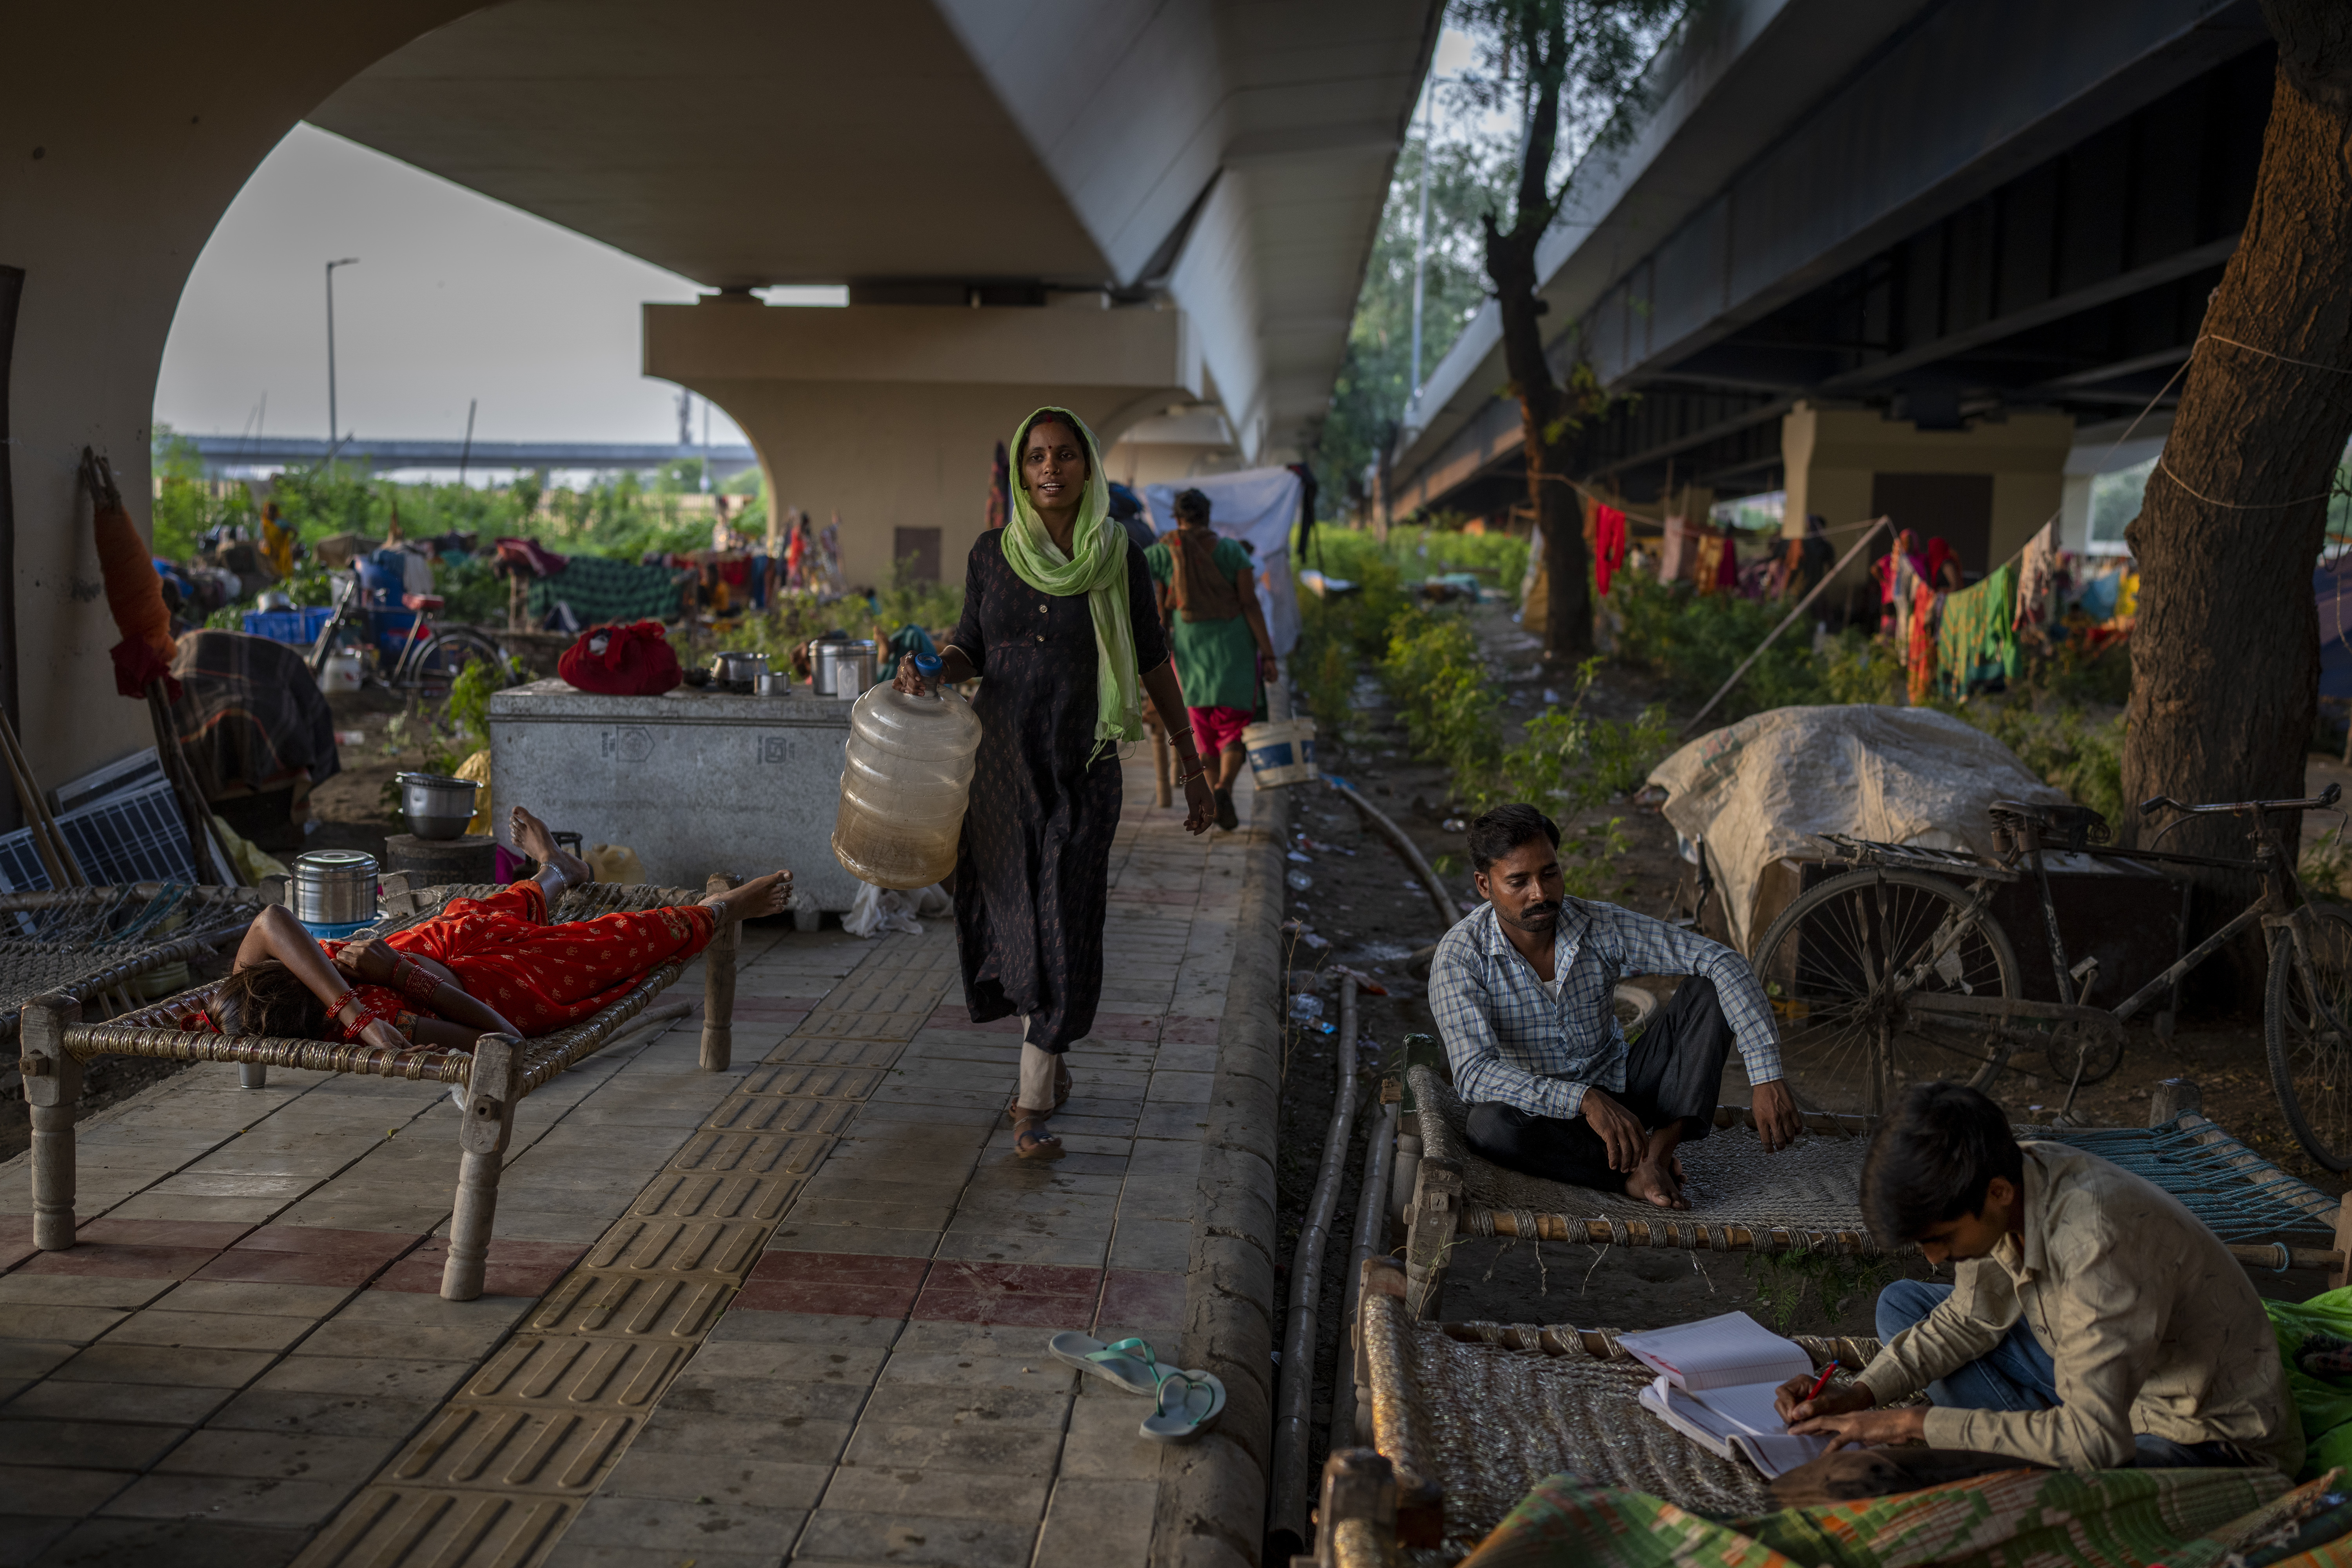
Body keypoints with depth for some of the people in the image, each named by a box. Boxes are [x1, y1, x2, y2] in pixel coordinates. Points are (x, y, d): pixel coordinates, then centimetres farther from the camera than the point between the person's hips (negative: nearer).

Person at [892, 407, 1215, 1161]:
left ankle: (1032, 1104, 0)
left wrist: (1192, 766, 4)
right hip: (1001, 761, 2)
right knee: (1013, 914, 9)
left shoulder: (1118, 559, -2)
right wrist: (931, 668, -12)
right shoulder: (991, 553, 3)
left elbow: (1154, 664, 3)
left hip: (1082, 768, -2)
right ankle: (1050, 1057, 31)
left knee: (1066, 925, -6)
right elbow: (973, 652, 11)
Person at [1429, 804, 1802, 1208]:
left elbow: (1722, 962, -17)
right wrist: (1585, 1100, -42)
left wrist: (1767, 1078, -29)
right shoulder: (1459, 955, -19)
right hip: (1546, 1120, -3)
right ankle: (1633, 1175, -23)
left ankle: (1660, 1146, -26)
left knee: (1708, 991, -14)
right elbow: (1473, 1074, -30)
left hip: (1622, 1090, 3)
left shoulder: (1602, 927, -12)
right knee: (1489, 1124, -39)